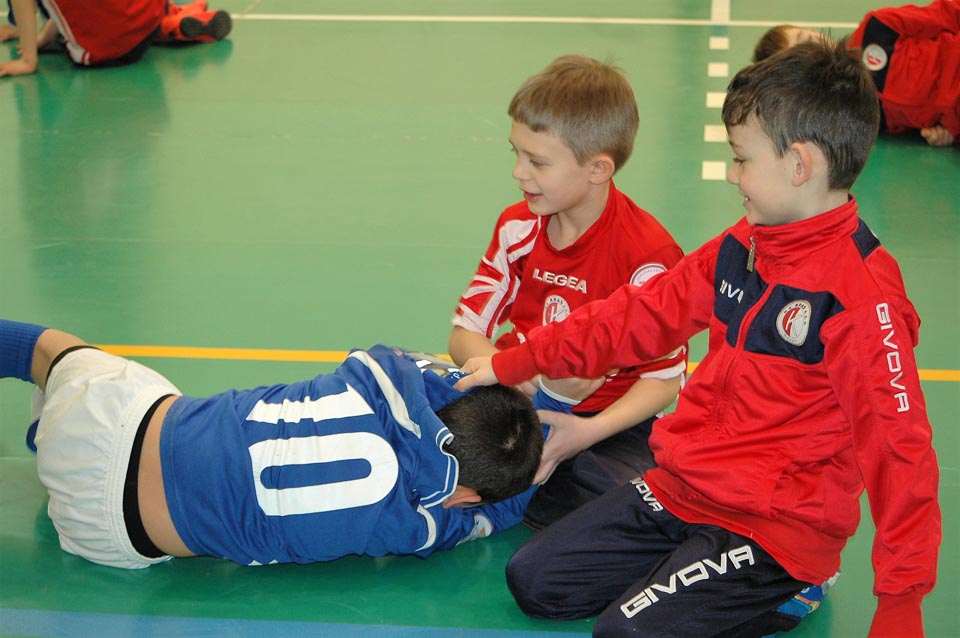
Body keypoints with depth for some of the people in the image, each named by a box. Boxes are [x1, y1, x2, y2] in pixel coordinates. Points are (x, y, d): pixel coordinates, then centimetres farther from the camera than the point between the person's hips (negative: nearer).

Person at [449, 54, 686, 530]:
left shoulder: (646, 253, -14)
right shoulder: (517, 228, 4)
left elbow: (664, 379, -11)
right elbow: (465, 334, 2)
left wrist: (587, 431, -26)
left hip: (605, 422, -3)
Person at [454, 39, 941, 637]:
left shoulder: (860, 292, -22)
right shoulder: (741, 247, 4)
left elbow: (898, 446, -21)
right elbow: (642, 313, 14)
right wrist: (514, 363, 17)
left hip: (777, 525, -9)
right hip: (680, 489, 9)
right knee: (533, 580, 8)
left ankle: (778, 590, 1)